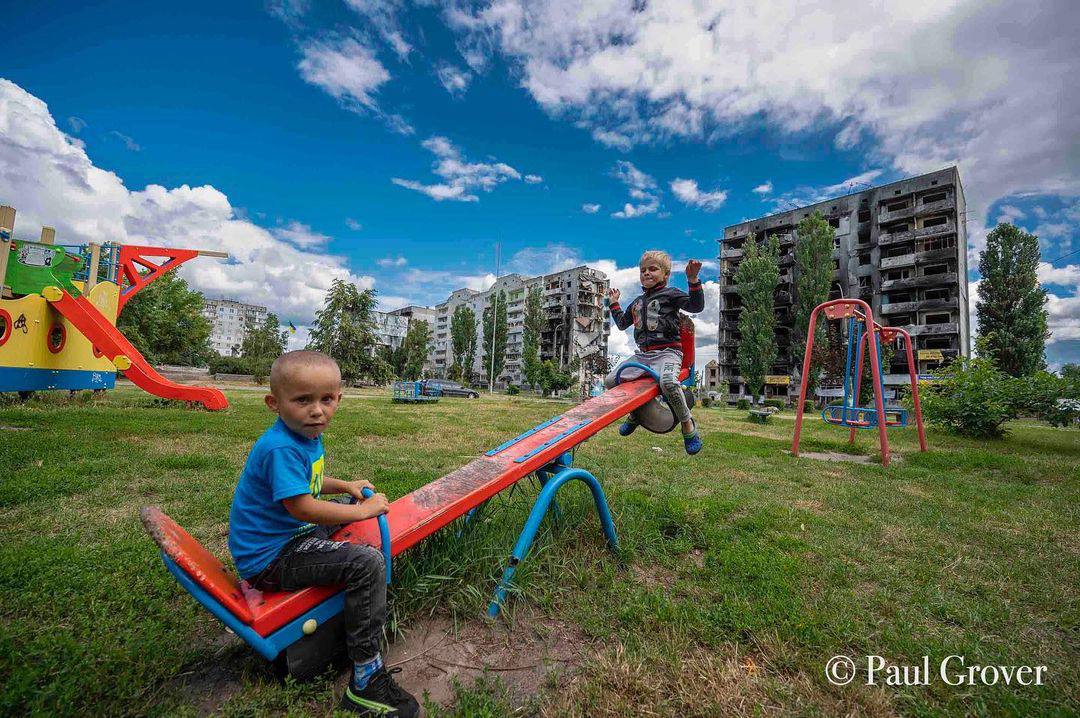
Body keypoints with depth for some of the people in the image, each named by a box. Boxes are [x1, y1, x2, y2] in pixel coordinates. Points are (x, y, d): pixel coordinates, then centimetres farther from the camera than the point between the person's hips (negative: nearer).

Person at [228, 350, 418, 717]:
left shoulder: (307, 436, 4)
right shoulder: (280, 448, -27)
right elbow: (302, 508, -32)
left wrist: (347, 487, 4)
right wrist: (365, 510, -23)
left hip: (291, 534, 10)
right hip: (270, 559, -10)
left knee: (351, 503, 22)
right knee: (367, 563, -25)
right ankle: (366, 681, -14)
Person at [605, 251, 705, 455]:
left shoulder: (670, 294, 3)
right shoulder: (637, 302, 22)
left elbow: (696, 306, -11)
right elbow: (622, 323, 34)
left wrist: (692, 279, -21)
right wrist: (614, 303, 34)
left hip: (667, 352, -7)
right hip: (642, 354, 7)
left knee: (668, 381, -38)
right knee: (610, 380, 0)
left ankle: (687, 424, -15)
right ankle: (635, 412, 21)